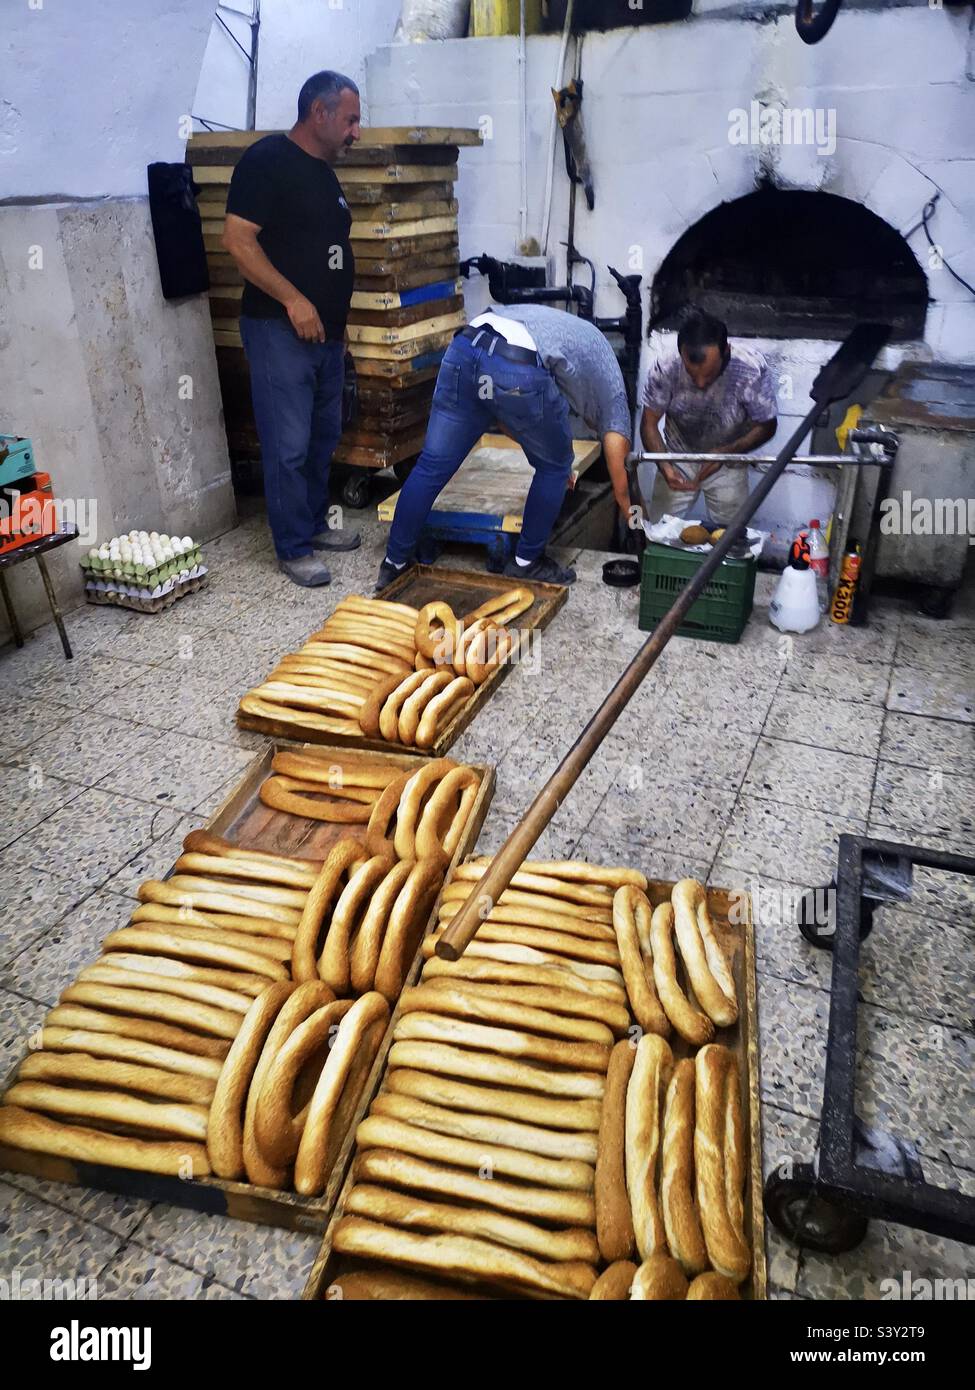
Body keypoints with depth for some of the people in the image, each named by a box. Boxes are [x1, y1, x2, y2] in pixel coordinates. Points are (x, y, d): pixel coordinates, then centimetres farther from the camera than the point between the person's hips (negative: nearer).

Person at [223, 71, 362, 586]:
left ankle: (314, 523, 28)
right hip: (279, 330, -9)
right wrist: (293, 300, -20)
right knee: (289, 446, -6)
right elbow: (238, 239, -17)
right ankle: (294, 549, 3)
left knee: (323, 438, 14)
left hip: (325, 330, 9)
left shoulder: (324, 172, 18)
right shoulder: (267, 159, -9)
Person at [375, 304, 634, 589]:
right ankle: (527, 563, 29)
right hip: (519, 372, -5)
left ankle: (394, 564, 23)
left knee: (432, 467, 14)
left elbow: (499, 416, 40)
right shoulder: (611, 384, 26)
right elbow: (620, 487, 28)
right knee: (554, 469, 20)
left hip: (464, 350, 6)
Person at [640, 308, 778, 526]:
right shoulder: (665, 366, -28)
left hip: (727, 463, 0)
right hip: (678, 459, 0)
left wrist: (726, 452, -30)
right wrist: (664, 466, -32)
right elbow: (649, 424, -15)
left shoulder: (752, 369, -29)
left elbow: (766, 426, -14)